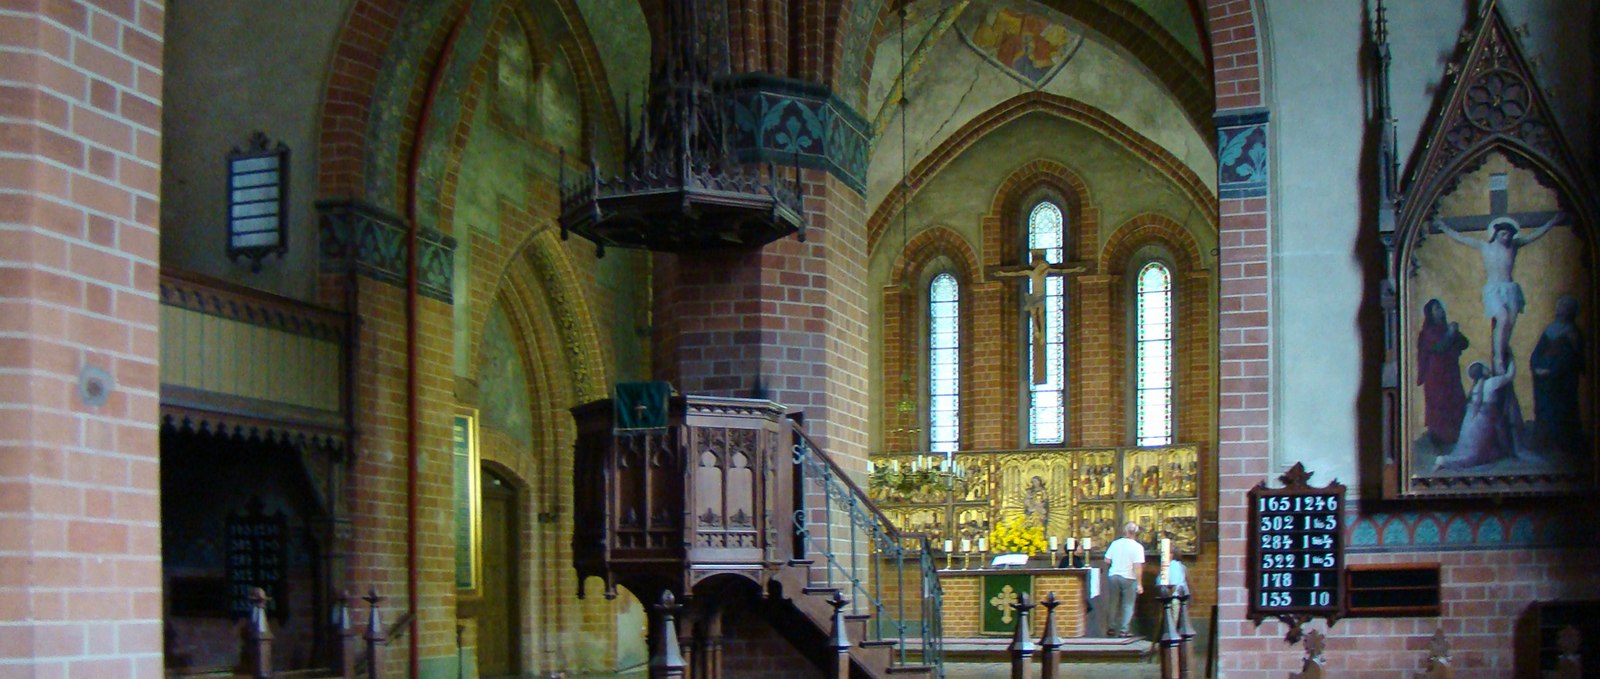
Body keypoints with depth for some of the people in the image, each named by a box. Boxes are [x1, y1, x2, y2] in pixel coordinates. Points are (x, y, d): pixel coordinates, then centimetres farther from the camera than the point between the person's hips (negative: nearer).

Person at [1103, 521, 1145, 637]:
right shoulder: (1137, 547, -10)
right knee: (1128, 605, 6)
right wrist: (1139, 584, -14)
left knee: (1113, 604, 15)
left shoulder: (1115, 544, 2)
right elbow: (1138, 567, -16)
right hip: (1129, 578, -3)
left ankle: (1111, 628, 17)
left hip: (1113, 575, 3)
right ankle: (1124, 630, 2)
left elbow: (1107, 561, 4)